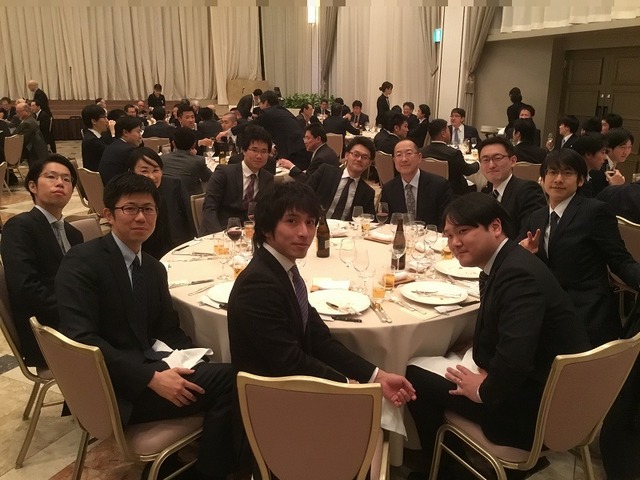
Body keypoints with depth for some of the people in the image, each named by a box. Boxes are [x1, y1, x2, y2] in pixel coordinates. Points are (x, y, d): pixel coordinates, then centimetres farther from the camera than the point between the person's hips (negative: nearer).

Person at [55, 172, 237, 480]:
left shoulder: (154, 268, 13)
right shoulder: (81, 262, -10)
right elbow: (81, 337, -20)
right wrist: (152, 378, -25)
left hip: (146, 369, 7)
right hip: (111, 388, -7)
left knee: (224, 377, -14)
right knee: (227, 381, -18)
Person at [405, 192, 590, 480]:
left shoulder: (518, 274, -27)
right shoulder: (499, 265, 4)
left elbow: (514, 360, -35)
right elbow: (490, 337, 13)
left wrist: (484, 391, -16)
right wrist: (484, 371, -4)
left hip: (540, 410, -9)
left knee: (415, 375, -3)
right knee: (425, 364, 19)